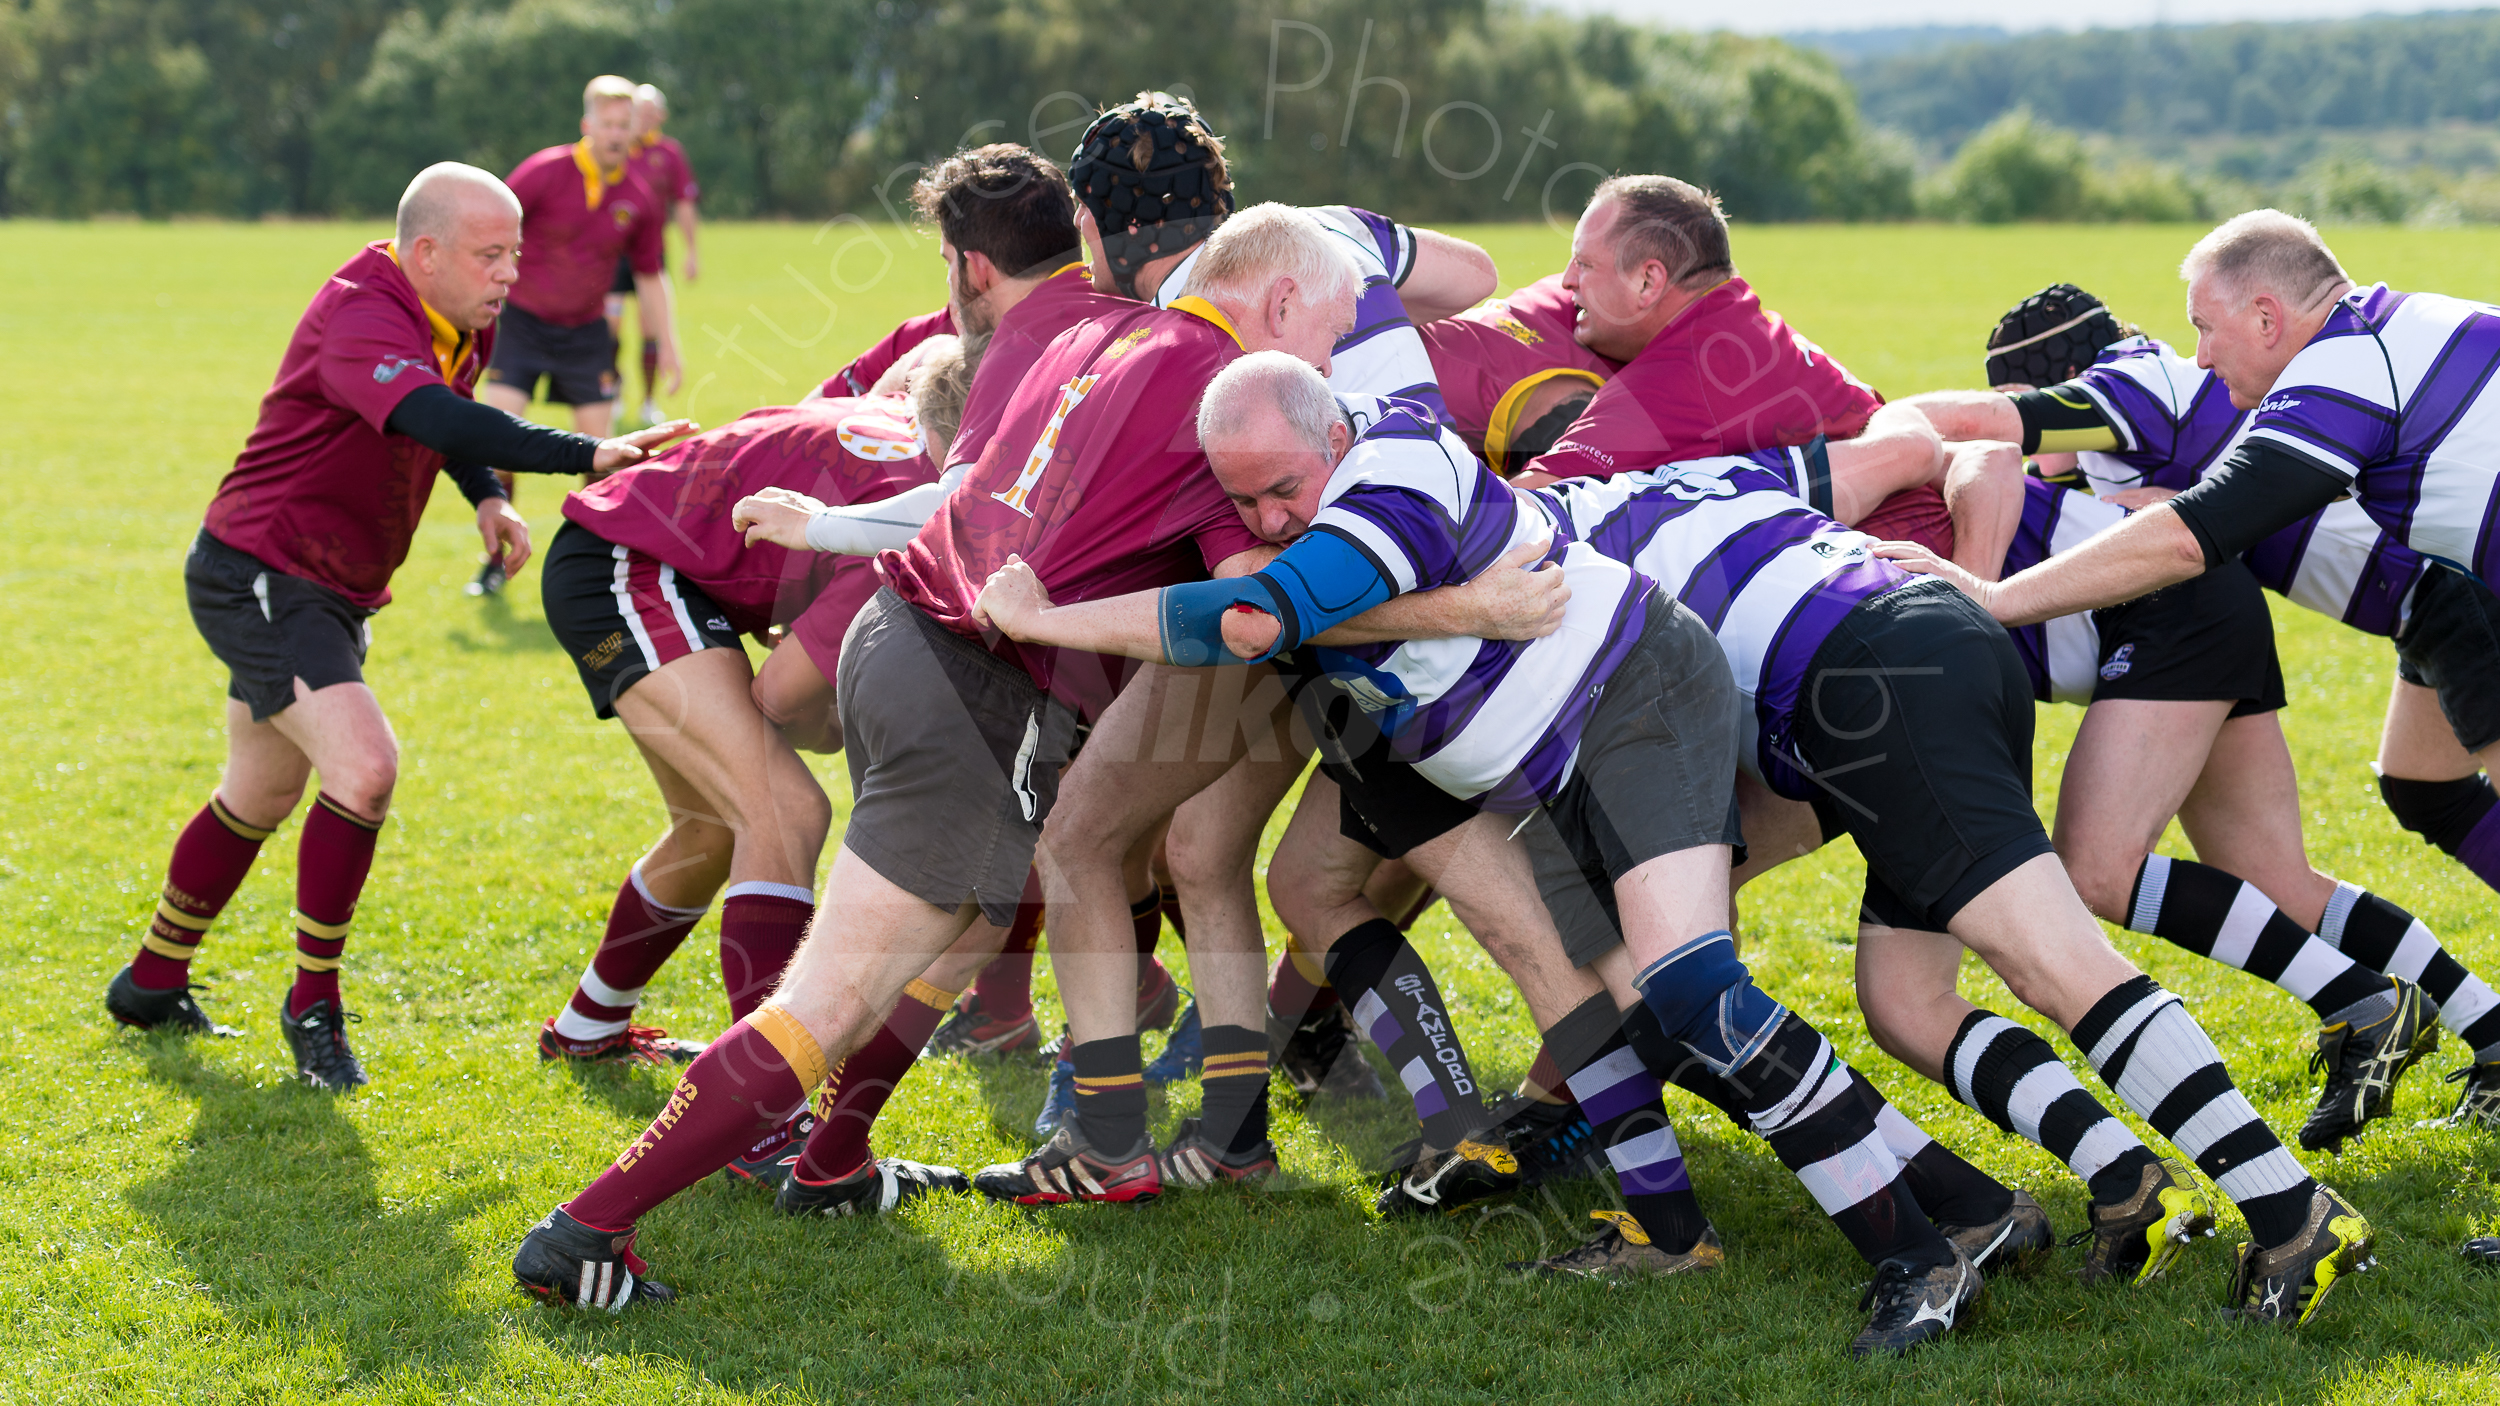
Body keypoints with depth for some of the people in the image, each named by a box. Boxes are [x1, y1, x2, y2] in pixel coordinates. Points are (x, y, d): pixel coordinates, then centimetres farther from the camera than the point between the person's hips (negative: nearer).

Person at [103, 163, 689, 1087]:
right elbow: (440, 421, -43)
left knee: (261, 797, 21)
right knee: (363, 766, -23)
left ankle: (152, 984, 39)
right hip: (257, 577, -10)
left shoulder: (458, 327, 3)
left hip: (327, 592, 10)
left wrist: (487, 497, 3)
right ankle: (313, 1005, -8)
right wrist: (586, 454, -49)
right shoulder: (360, 318, -26)